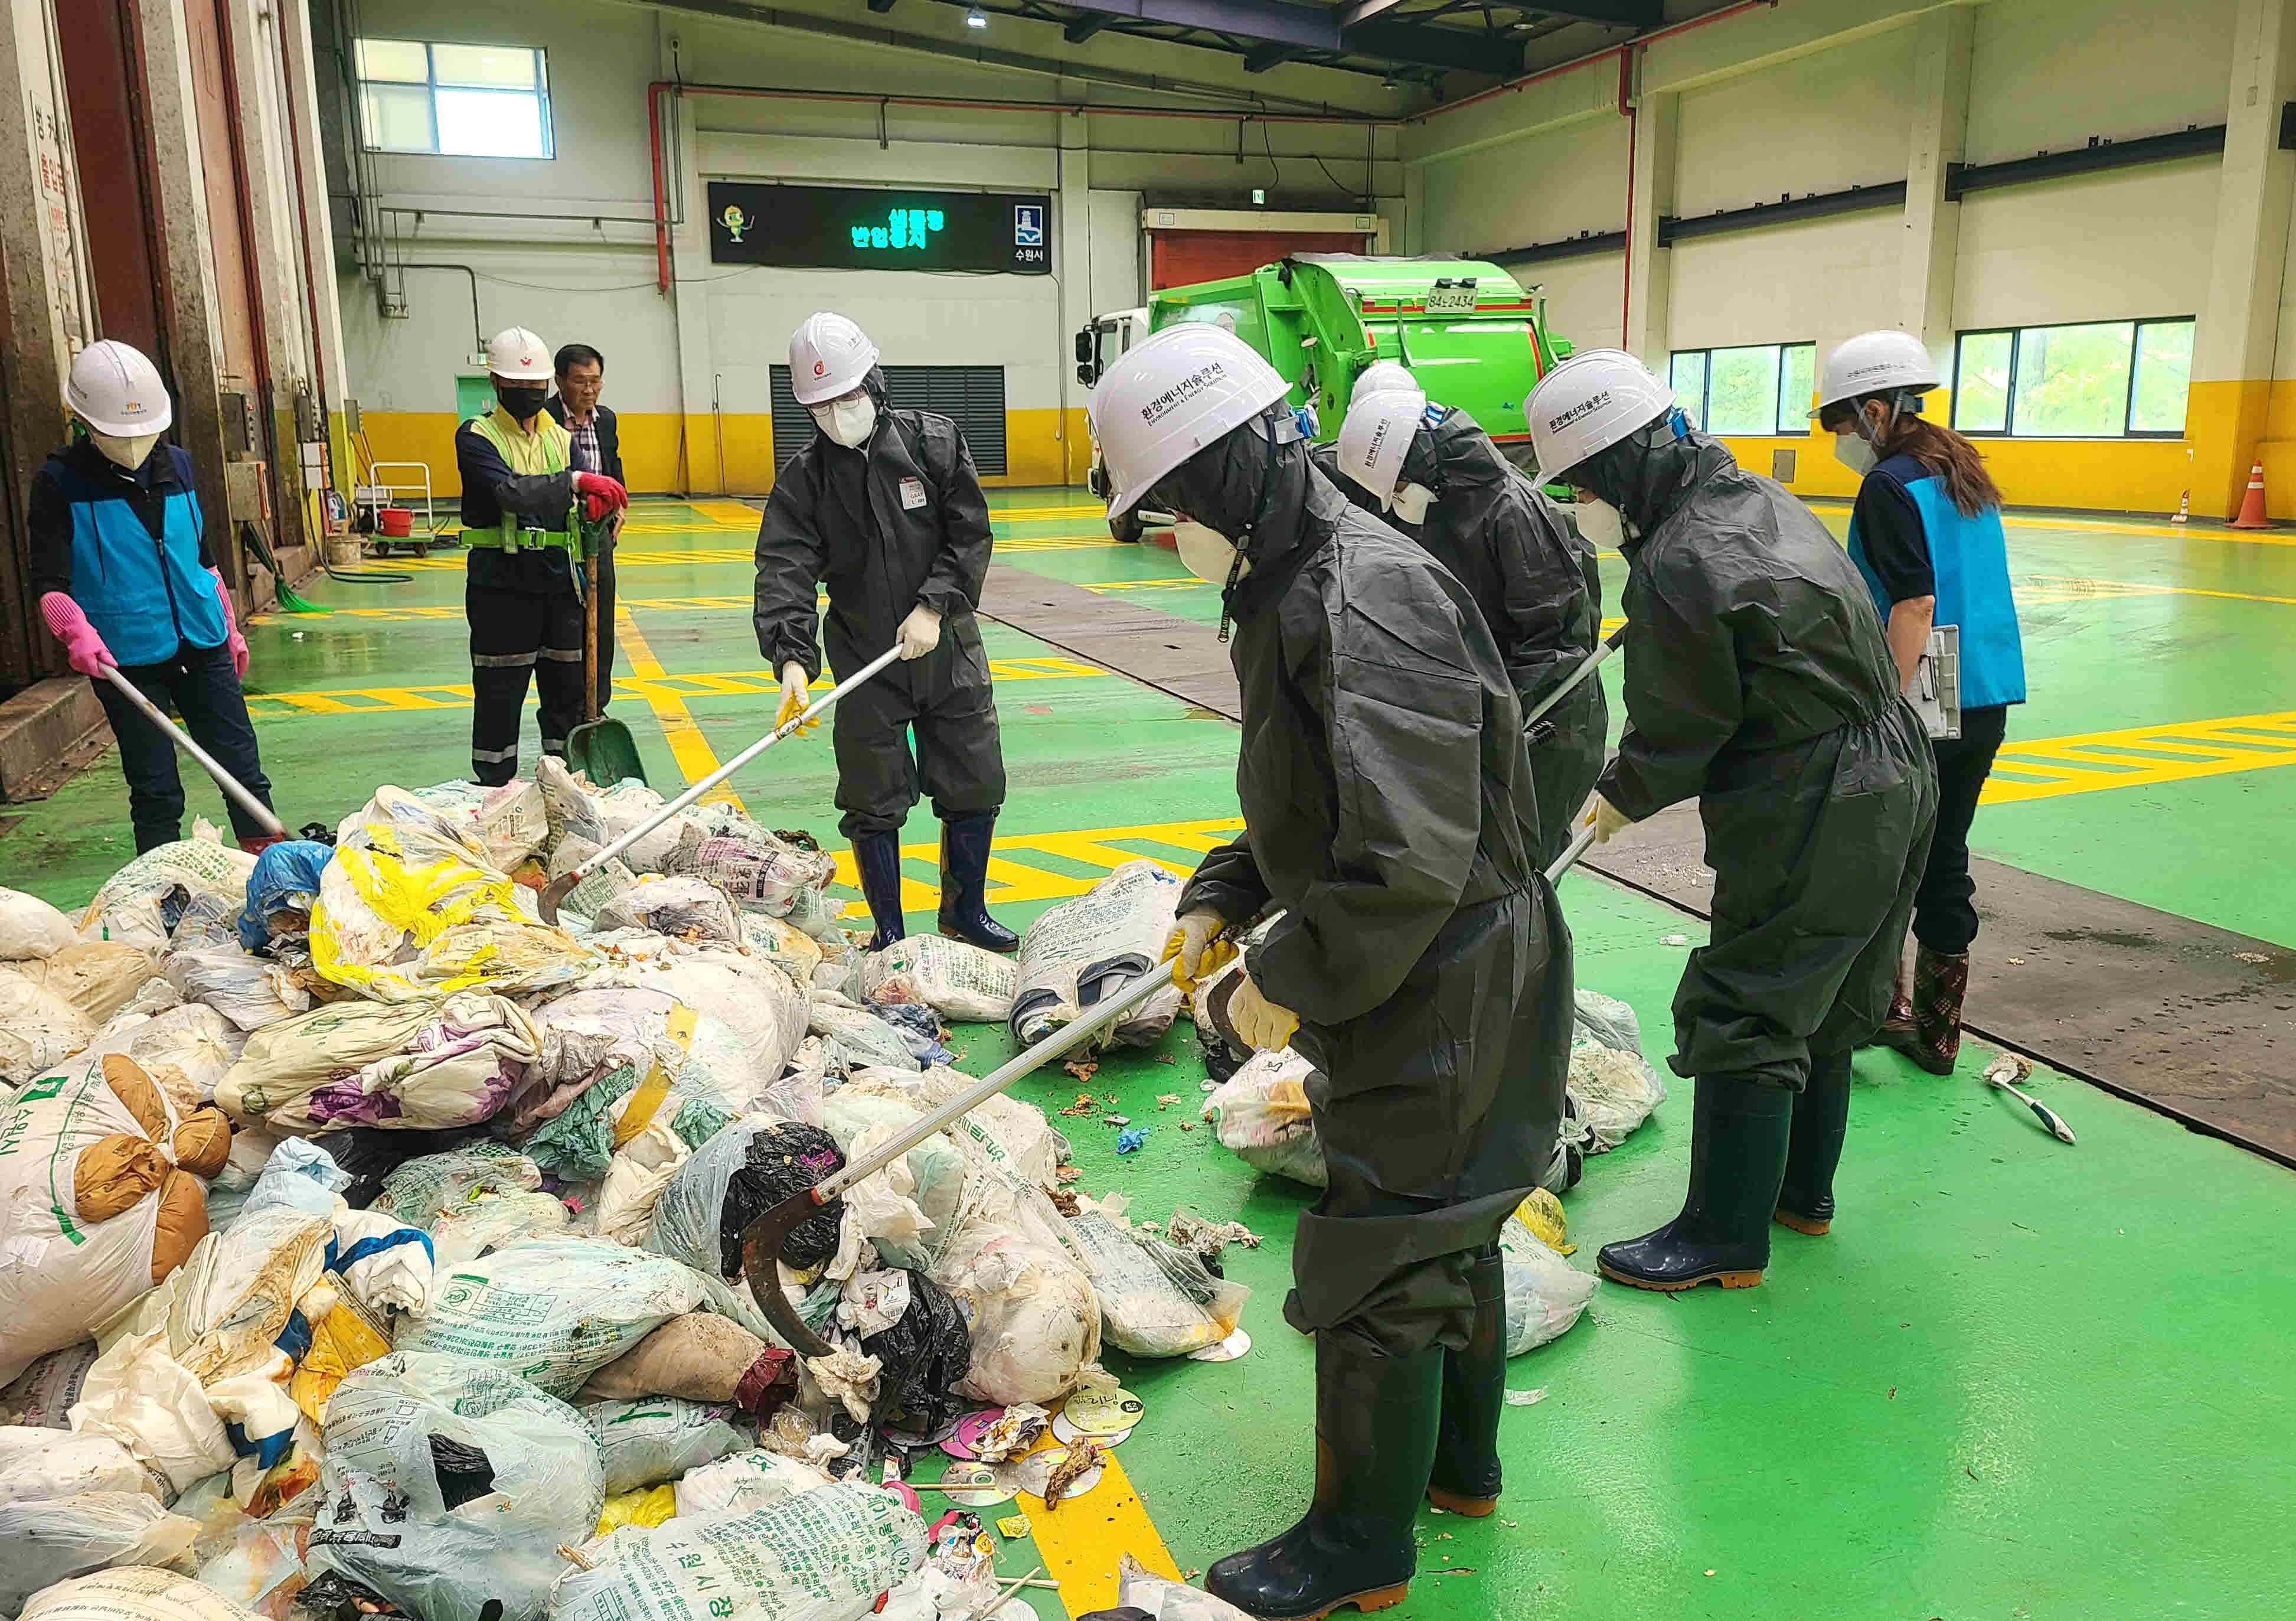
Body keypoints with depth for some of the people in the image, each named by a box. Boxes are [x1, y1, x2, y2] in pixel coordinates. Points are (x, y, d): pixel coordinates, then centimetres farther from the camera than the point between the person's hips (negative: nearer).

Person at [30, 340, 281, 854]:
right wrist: (78, 632, -29)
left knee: (244, 771, 6)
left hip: (201, 645, 4)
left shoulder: (177, 464, 8)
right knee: (156, 791, 2)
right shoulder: (59, 482, -5)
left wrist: (230, 628, 21)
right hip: (127, 661, -4)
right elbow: (50, 581, -10)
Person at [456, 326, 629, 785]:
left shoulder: (561, 438, 14)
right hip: (501, 584, -5)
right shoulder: (476, 437, -4)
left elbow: (578, 499, 2)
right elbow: (509, 491, -22)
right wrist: (573, 482, -33)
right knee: (499, 695, 0)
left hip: (560, 579, 5)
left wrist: (597, 505, -22)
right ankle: (493, 791, 10)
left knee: (569, 687, 10)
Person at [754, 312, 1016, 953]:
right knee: (874, 803, 3)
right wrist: (792, 659, -30)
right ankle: (889, 932, 20)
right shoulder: (804, 478, -4)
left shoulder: (935, 442, -3)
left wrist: (933, 607, -17)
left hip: (949, 652, 1)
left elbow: (970, 535, -4)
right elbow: (785, 570, -15)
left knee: (976, 786, 9)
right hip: (864, 664, -1)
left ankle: (965, 911, 29)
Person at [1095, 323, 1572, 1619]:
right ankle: (1460, 1461, 47)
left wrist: (1293, 981, -20)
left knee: (1375, 1273, 5)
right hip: (1449, 990, 10)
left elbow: (1410, 858, -33)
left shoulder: (1366, 598, -27)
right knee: (1449, 1233, 25)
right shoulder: (1301, 582, 7)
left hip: (1441, 1002, -10)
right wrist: (1223, 900, 5)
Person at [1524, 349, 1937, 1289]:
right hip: (1895, 783, 10)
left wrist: (1622, 797, 6)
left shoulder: (1675, 565, -22)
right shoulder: (1758, 498, 9)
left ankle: (1726, 1239, 14)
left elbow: (1680, 728, -13)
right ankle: (1803, 1191, 38)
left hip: (1811, 819, -10)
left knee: (1741, 1020, 1)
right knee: (1825, 1004, 22)